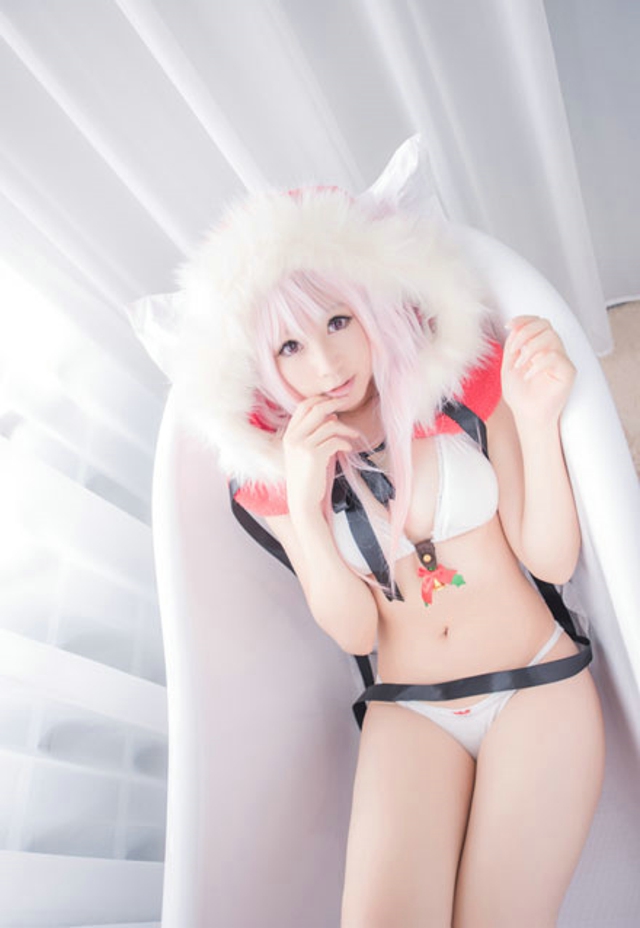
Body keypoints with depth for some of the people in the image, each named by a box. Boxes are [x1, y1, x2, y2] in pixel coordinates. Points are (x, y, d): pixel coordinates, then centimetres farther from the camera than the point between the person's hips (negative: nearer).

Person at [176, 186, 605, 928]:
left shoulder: (468, 378, -7)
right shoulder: (274, 465, -4)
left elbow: (552, 560, -7)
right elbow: (355, 632, -6)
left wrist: (536, 420, -22)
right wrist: (303, 505, -21)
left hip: (536, 685, 0)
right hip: (408, 714, 1)